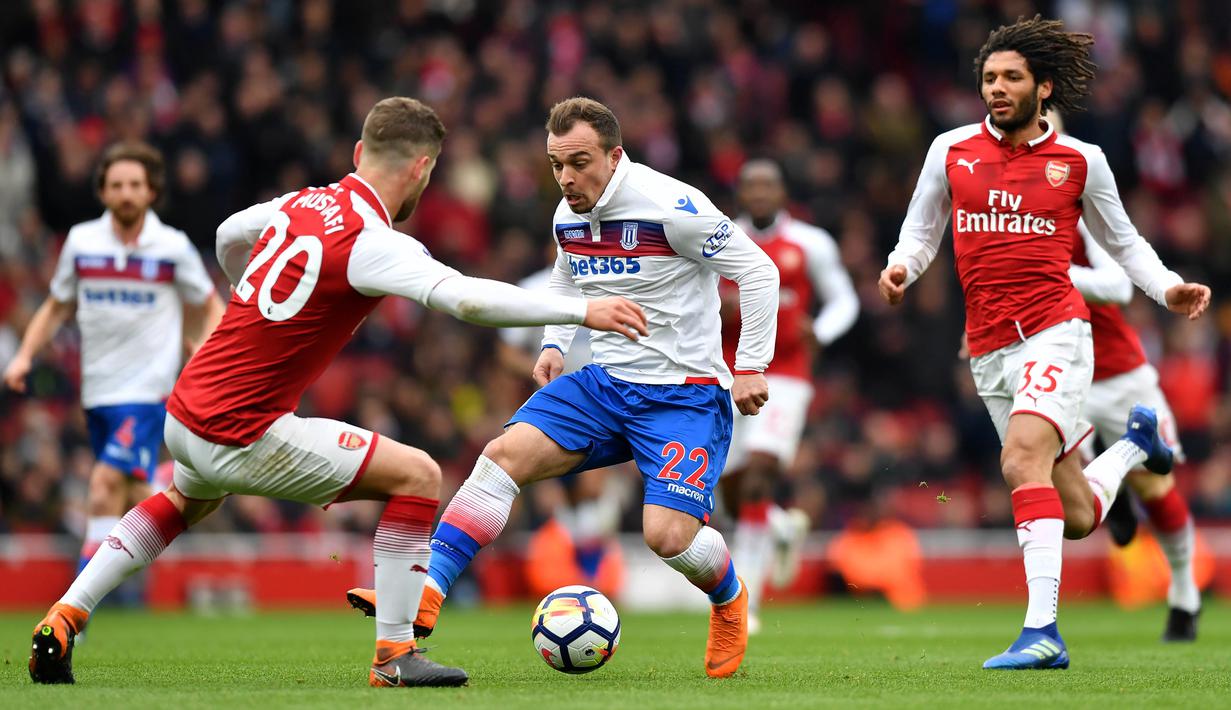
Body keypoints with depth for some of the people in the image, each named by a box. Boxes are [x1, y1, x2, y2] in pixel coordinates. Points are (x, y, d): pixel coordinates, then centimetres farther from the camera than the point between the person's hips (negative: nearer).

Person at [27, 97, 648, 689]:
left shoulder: (302, 203, 6)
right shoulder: (373, 244, -18)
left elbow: (228, 237, 28)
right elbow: (467, 298, -31)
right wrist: (580, 310, -28)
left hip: (184, 413, 8)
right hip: (242, 435, -8)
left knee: (185, 501, 40)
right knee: (417, 476, -1)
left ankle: (62, 620, 33)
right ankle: (393, 656, -1)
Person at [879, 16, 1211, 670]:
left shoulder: (1080, 161, 3)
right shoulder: (951, 150, 7)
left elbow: (1121, 241, 16)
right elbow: (921, 233, 17)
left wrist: (1169, 289, 0)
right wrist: (899, 269, -5)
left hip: (1054, 332, -4)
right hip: (988, 348, 4)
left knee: (1022, 459, -29)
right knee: (1076, 517, 6)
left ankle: (1041, 631, -31)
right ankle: (1135, 442, 40)